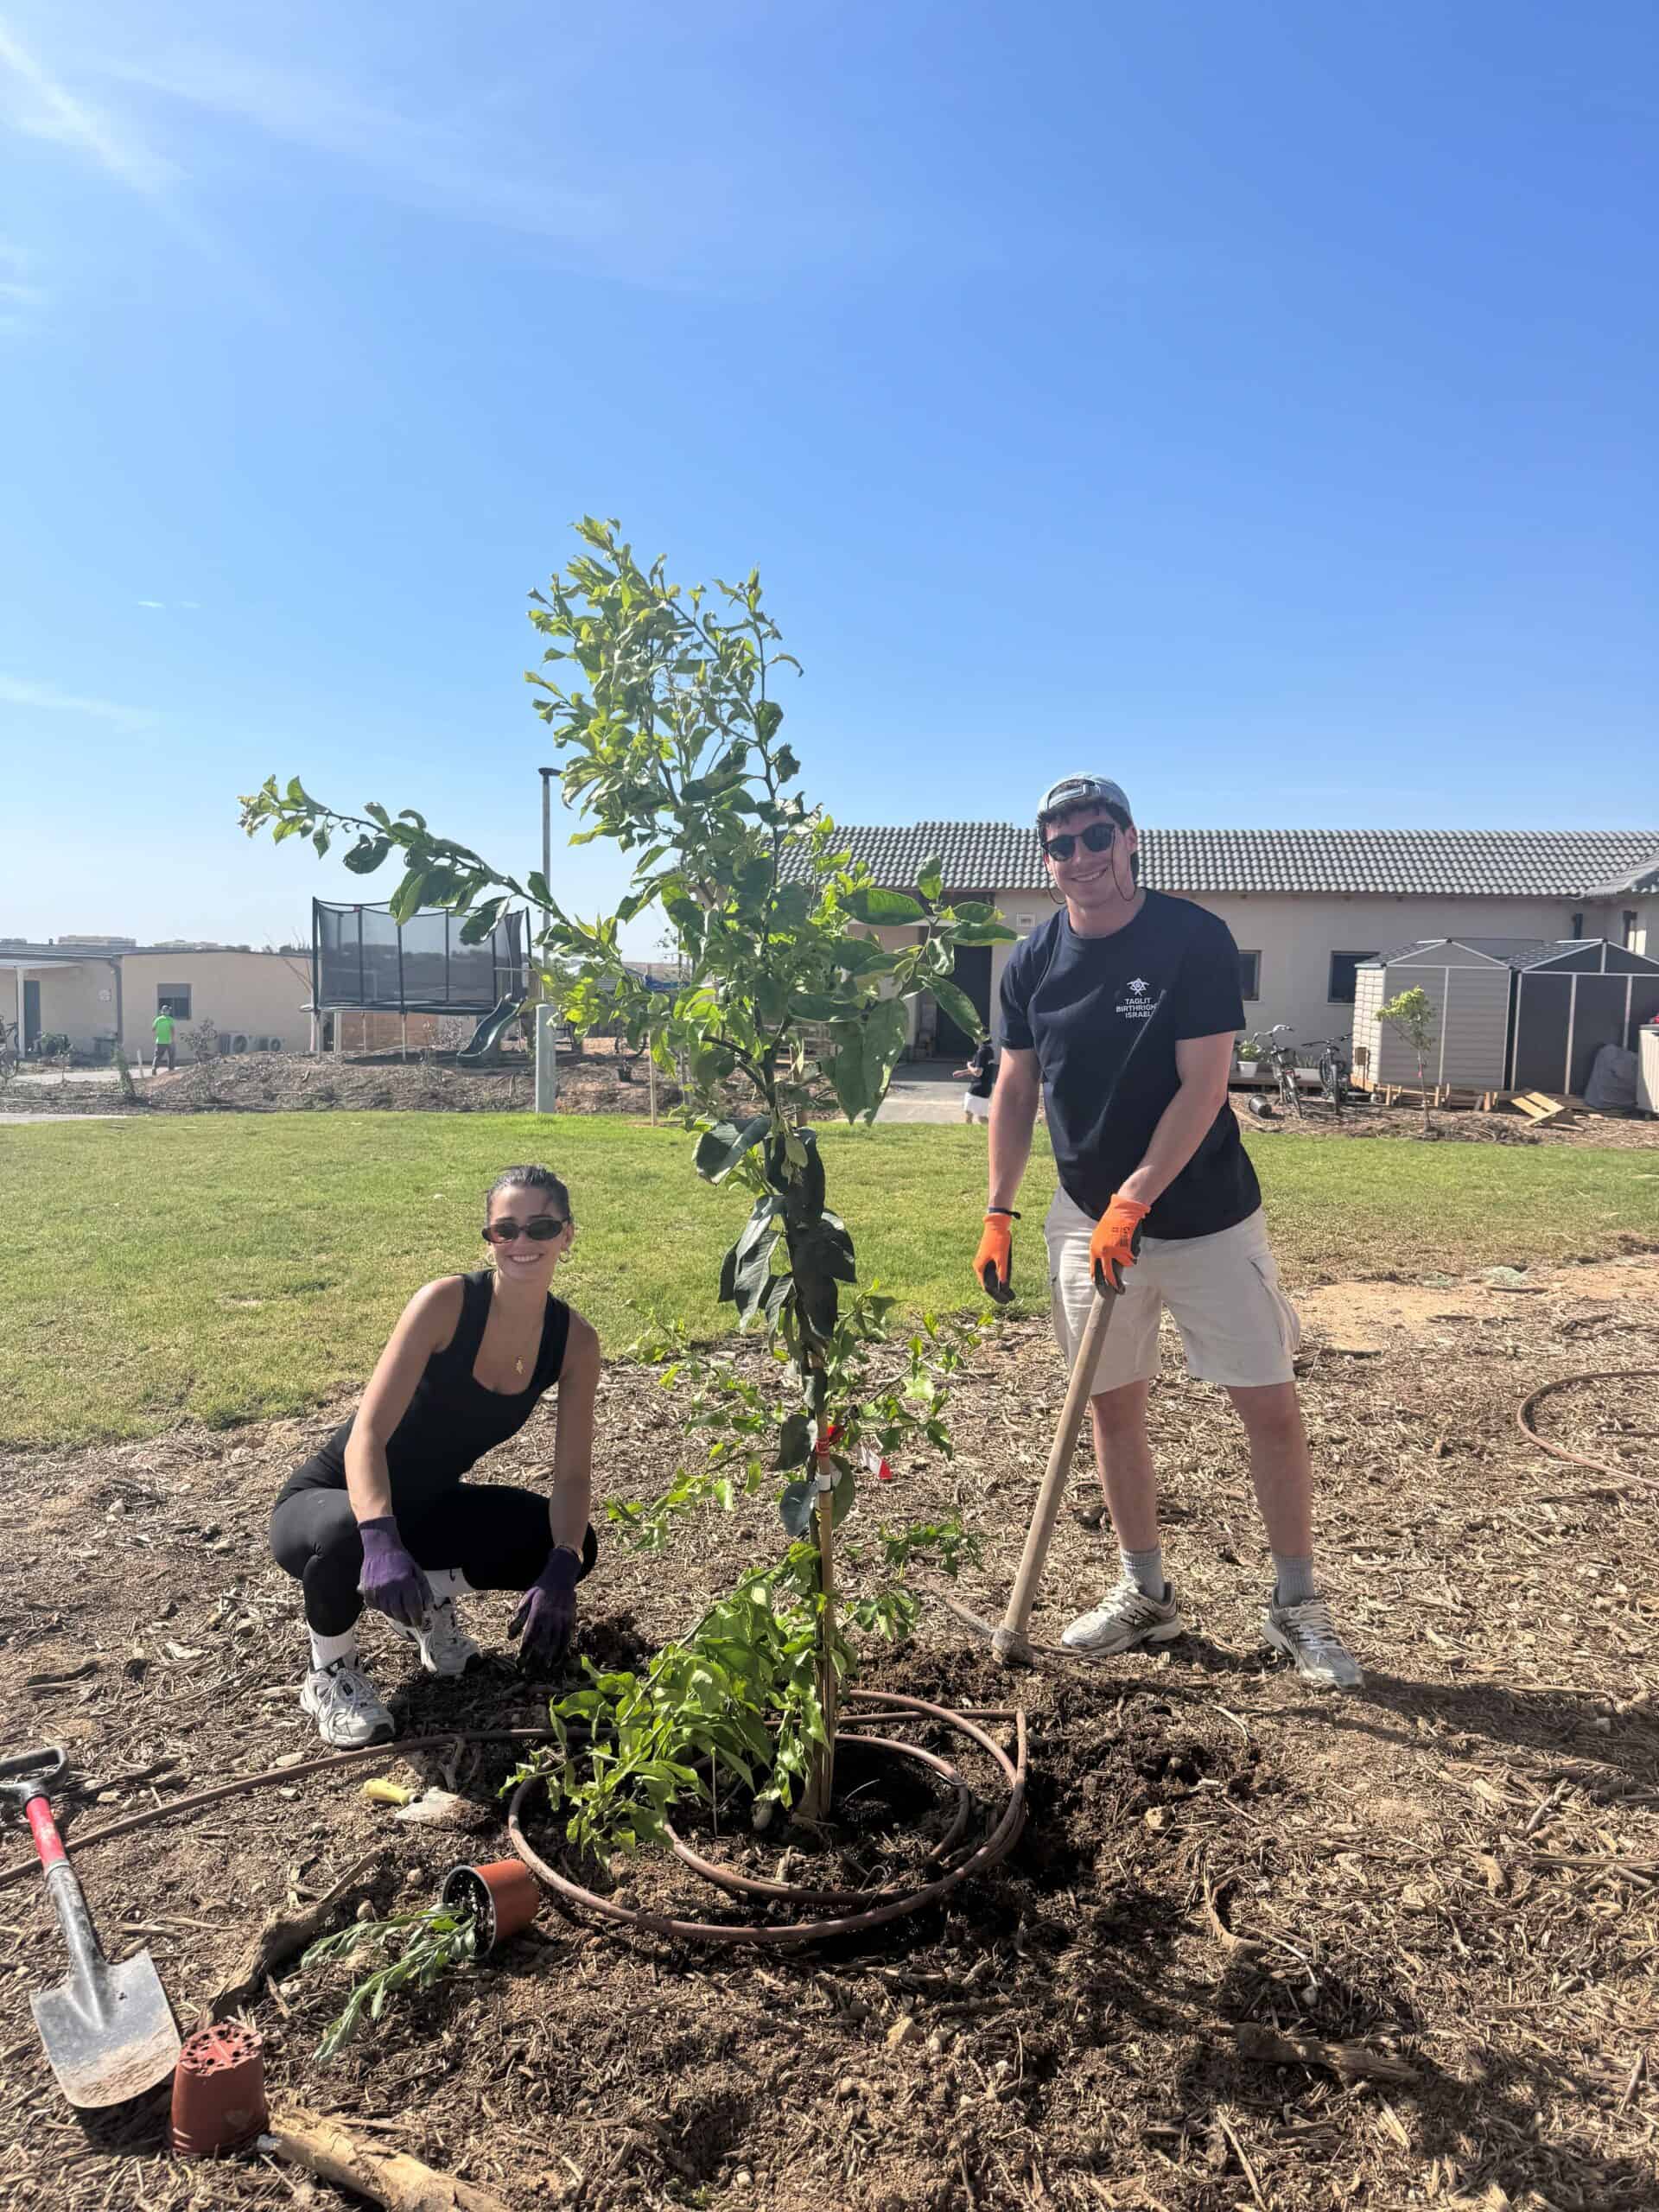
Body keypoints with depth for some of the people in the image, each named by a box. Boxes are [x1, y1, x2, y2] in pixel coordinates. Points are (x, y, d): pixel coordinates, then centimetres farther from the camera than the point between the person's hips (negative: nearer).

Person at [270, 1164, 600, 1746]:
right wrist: (382, 1541, -49)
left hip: (426, 1503, 4)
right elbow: (368, 1434, -32)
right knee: (346, 1536, -39)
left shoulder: (574, 1340, -12)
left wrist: (560, 1573, -31)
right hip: (334, 1497, -4)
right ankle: (330, 1671, -5)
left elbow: (573, 1475, -13)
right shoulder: (448, 1301, -27)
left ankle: (427, 1598, 11)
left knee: (574, 1547, -15)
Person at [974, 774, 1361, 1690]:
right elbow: (1015, 1092, 7)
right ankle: (1144, 1592, 27)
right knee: (1112, 1403, 10)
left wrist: (1133, 1202, -21)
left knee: (1270, 1405, -1)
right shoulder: (1032, 961, 1)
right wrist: (998, 1213, 3)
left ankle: (1297, 1606, 17)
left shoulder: (1194, 939, -13)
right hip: (1091, 1218, 4)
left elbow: (1202, 1087, -17)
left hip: (1204, 1216, -3)